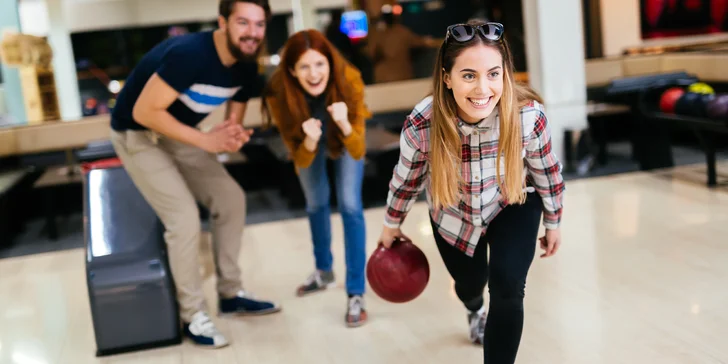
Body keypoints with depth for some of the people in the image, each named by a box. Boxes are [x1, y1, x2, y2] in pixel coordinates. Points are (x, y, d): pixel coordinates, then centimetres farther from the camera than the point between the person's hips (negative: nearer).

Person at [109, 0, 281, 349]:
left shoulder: (246, 68, -6)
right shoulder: (190, 53, -32)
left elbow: (233, 122, 4)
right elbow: (144, 113, -31)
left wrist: (233, 136, -21)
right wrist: (205, 141, -29)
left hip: (178, 132, 8)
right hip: (137, 134, -8)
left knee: (231, 199, 2)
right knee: (185, 219, -17)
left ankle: (231, 293, 16)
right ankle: (193, 316, 0)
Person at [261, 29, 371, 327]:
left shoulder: (348, 80, -39)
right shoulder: (279, 93, -36)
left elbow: (357, 152, -37)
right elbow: (300, 159, -30)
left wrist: (345, 125, -56)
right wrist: (309, 141, -51)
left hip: (344, 138, -2)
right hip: (308, 142, 2)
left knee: (350, 206, -12)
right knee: (316, 204, 15)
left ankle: (356, 294, -5)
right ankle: (324, 272, 39)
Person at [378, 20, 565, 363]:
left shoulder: (529, 114, -33)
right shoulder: (422, 124, -33)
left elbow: (547, 171, -12)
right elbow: (406, 178, -11)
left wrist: (553, 222, 2)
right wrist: (392, 224, 4)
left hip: (513, 207, -1)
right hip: (454, 216, 1)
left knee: (507, 288, -21)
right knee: (469, 285, 23)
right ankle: (476, 310, 64)